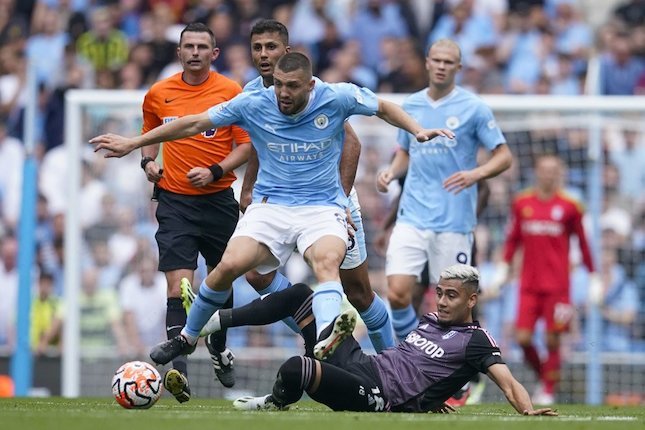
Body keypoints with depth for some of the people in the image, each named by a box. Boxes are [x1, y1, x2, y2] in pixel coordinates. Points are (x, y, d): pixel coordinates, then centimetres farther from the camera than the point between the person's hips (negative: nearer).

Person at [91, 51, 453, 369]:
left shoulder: (337, 98, -8)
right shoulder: (253, 104, -6)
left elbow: (383, 107, 11)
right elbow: (195, 124, 1)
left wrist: (418, 130, -6)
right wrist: (133, 143, 2)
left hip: (322, 208, -1)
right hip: (270, 207, 1)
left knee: (327, 262, -34)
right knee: (230, 266, -20)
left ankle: (327, 346, -52)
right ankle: (188, 337, 4)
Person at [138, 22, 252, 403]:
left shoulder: (231, 91, -2)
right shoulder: (158, 94, 5)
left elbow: (246, 146, -2)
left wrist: (215, 172, -16)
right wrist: (148, 161, 3)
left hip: (218, 199, 0)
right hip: (175, 200, 0)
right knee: (178, 285, -14)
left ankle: (218, 346, 41)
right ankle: (179, 370, -24)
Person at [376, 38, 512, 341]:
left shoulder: (473, 108, -2)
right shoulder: (410, 106, 11)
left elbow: (504, 156, -2)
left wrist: (476, 174, -21)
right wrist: (391, 172, 3)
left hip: (454, 221, -3)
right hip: (412, 216, 3)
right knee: (397, 293, -11)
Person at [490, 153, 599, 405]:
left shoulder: (569, 206, 0)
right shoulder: (522, 203, 6)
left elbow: (582, 242, 7)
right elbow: (513, 237, 17)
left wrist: (593, 278, 7)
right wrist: (504, 268, 12)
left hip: (557, 286, -2)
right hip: (529, 284, 2)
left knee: (552, 340, -3)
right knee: (522, 338, -6)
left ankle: (548, 392, 8)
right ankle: (543, 378, 19)